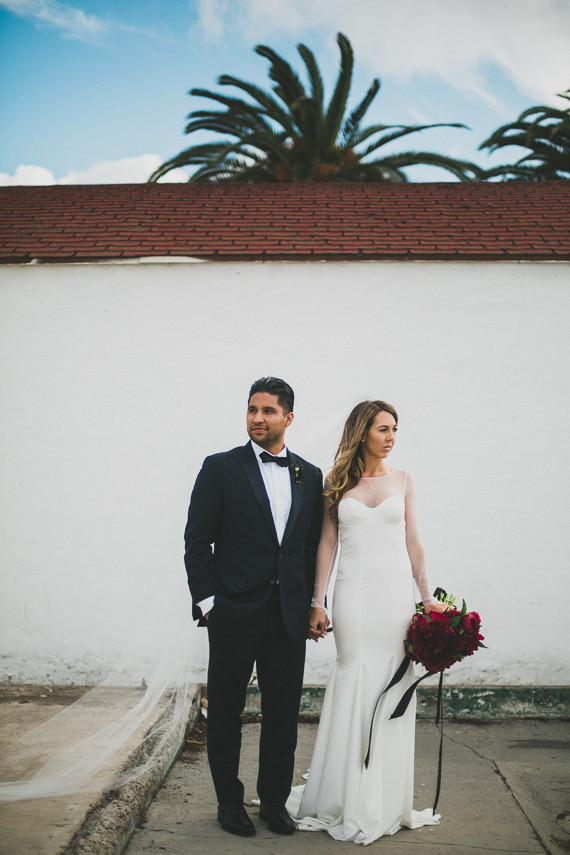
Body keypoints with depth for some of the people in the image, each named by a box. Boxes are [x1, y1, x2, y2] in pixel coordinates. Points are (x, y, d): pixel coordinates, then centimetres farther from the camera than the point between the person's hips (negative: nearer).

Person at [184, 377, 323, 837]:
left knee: (283, 711, 11)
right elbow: (198, 539, -4)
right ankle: (230, 800, 27)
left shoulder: (310, 476, 8)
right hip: (234, 610, -3)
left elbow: (315, 545, 11)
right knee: (226, 709, 10)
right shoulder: (221, 467, -2)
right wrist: (205, 600, -9)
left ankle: (275, 800, 29)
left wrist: (313, 603, 6)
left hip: (290, 615, 3)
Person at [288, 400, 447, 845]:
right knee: (354, 682, -1)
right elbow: (327, 544, 4)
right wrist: (318, 603, 0)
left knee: (393, 685, 3)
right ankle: (348, 799, 16)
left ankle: (387, 800, 19)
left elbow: (413, 541, 9)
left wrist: (428, 596, 4)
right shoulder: (337, 482, 5)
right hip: (353, 591, -1)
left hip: (396, 591, 1)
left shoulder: (402, 479, 8)